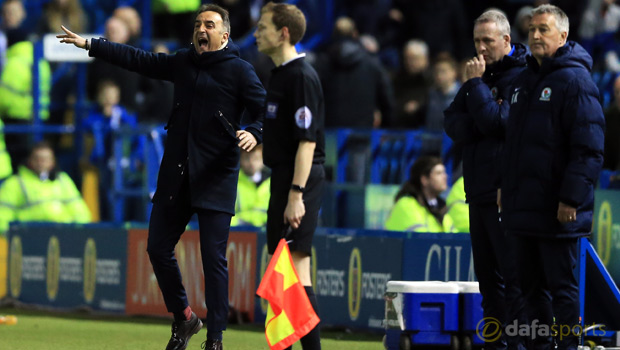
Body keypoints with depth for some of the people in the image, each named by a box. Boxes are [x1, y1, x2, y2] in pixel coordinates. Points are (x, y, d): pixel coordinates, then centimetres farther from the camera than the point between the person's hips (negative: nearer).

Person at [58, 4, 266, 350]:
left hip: (215, 178, -6)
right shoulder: (183, 62, 12)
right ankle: (183, 318, 27)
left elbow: (265, 111, -8)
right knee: (158, 247, 8)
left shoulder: (240, 71, -4)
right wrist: (90, 45, 20)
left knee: (214, 257, -7)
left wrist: (255, 133, -30)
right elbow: (140, 60, 20)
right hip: (176, 175, 6)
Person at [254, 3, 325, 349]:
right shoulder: (280, 74, 15)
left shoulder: (302, 77, -15)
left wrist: (296, 195, -24)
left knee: (298, 269, -11)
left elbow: (307, 141, -20)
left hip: (300, 179, -10)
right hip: (283, 177, 10)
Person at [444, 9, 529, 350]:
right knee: (487, 272, 12)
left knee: (513, 273, -9)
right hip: (479, 191, 9)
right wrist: (479, 127, -7)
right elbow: (452, 123, 11)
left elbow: (497, 121, -18)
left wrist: (475, 84, -11)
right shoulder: (481, 73, 18)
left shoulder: (521, 77, -8)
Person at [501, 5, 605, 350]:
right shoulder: (524, 81, 16)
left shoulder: (575, 80, -10)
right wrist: (505, 188, 18)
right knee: (532, 284, 12)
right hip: (524, 206, 8)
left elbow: (589, 149, -16)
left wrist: (571, 199, -20)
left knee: (561, 285, -5)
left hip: (558, 212, -8)